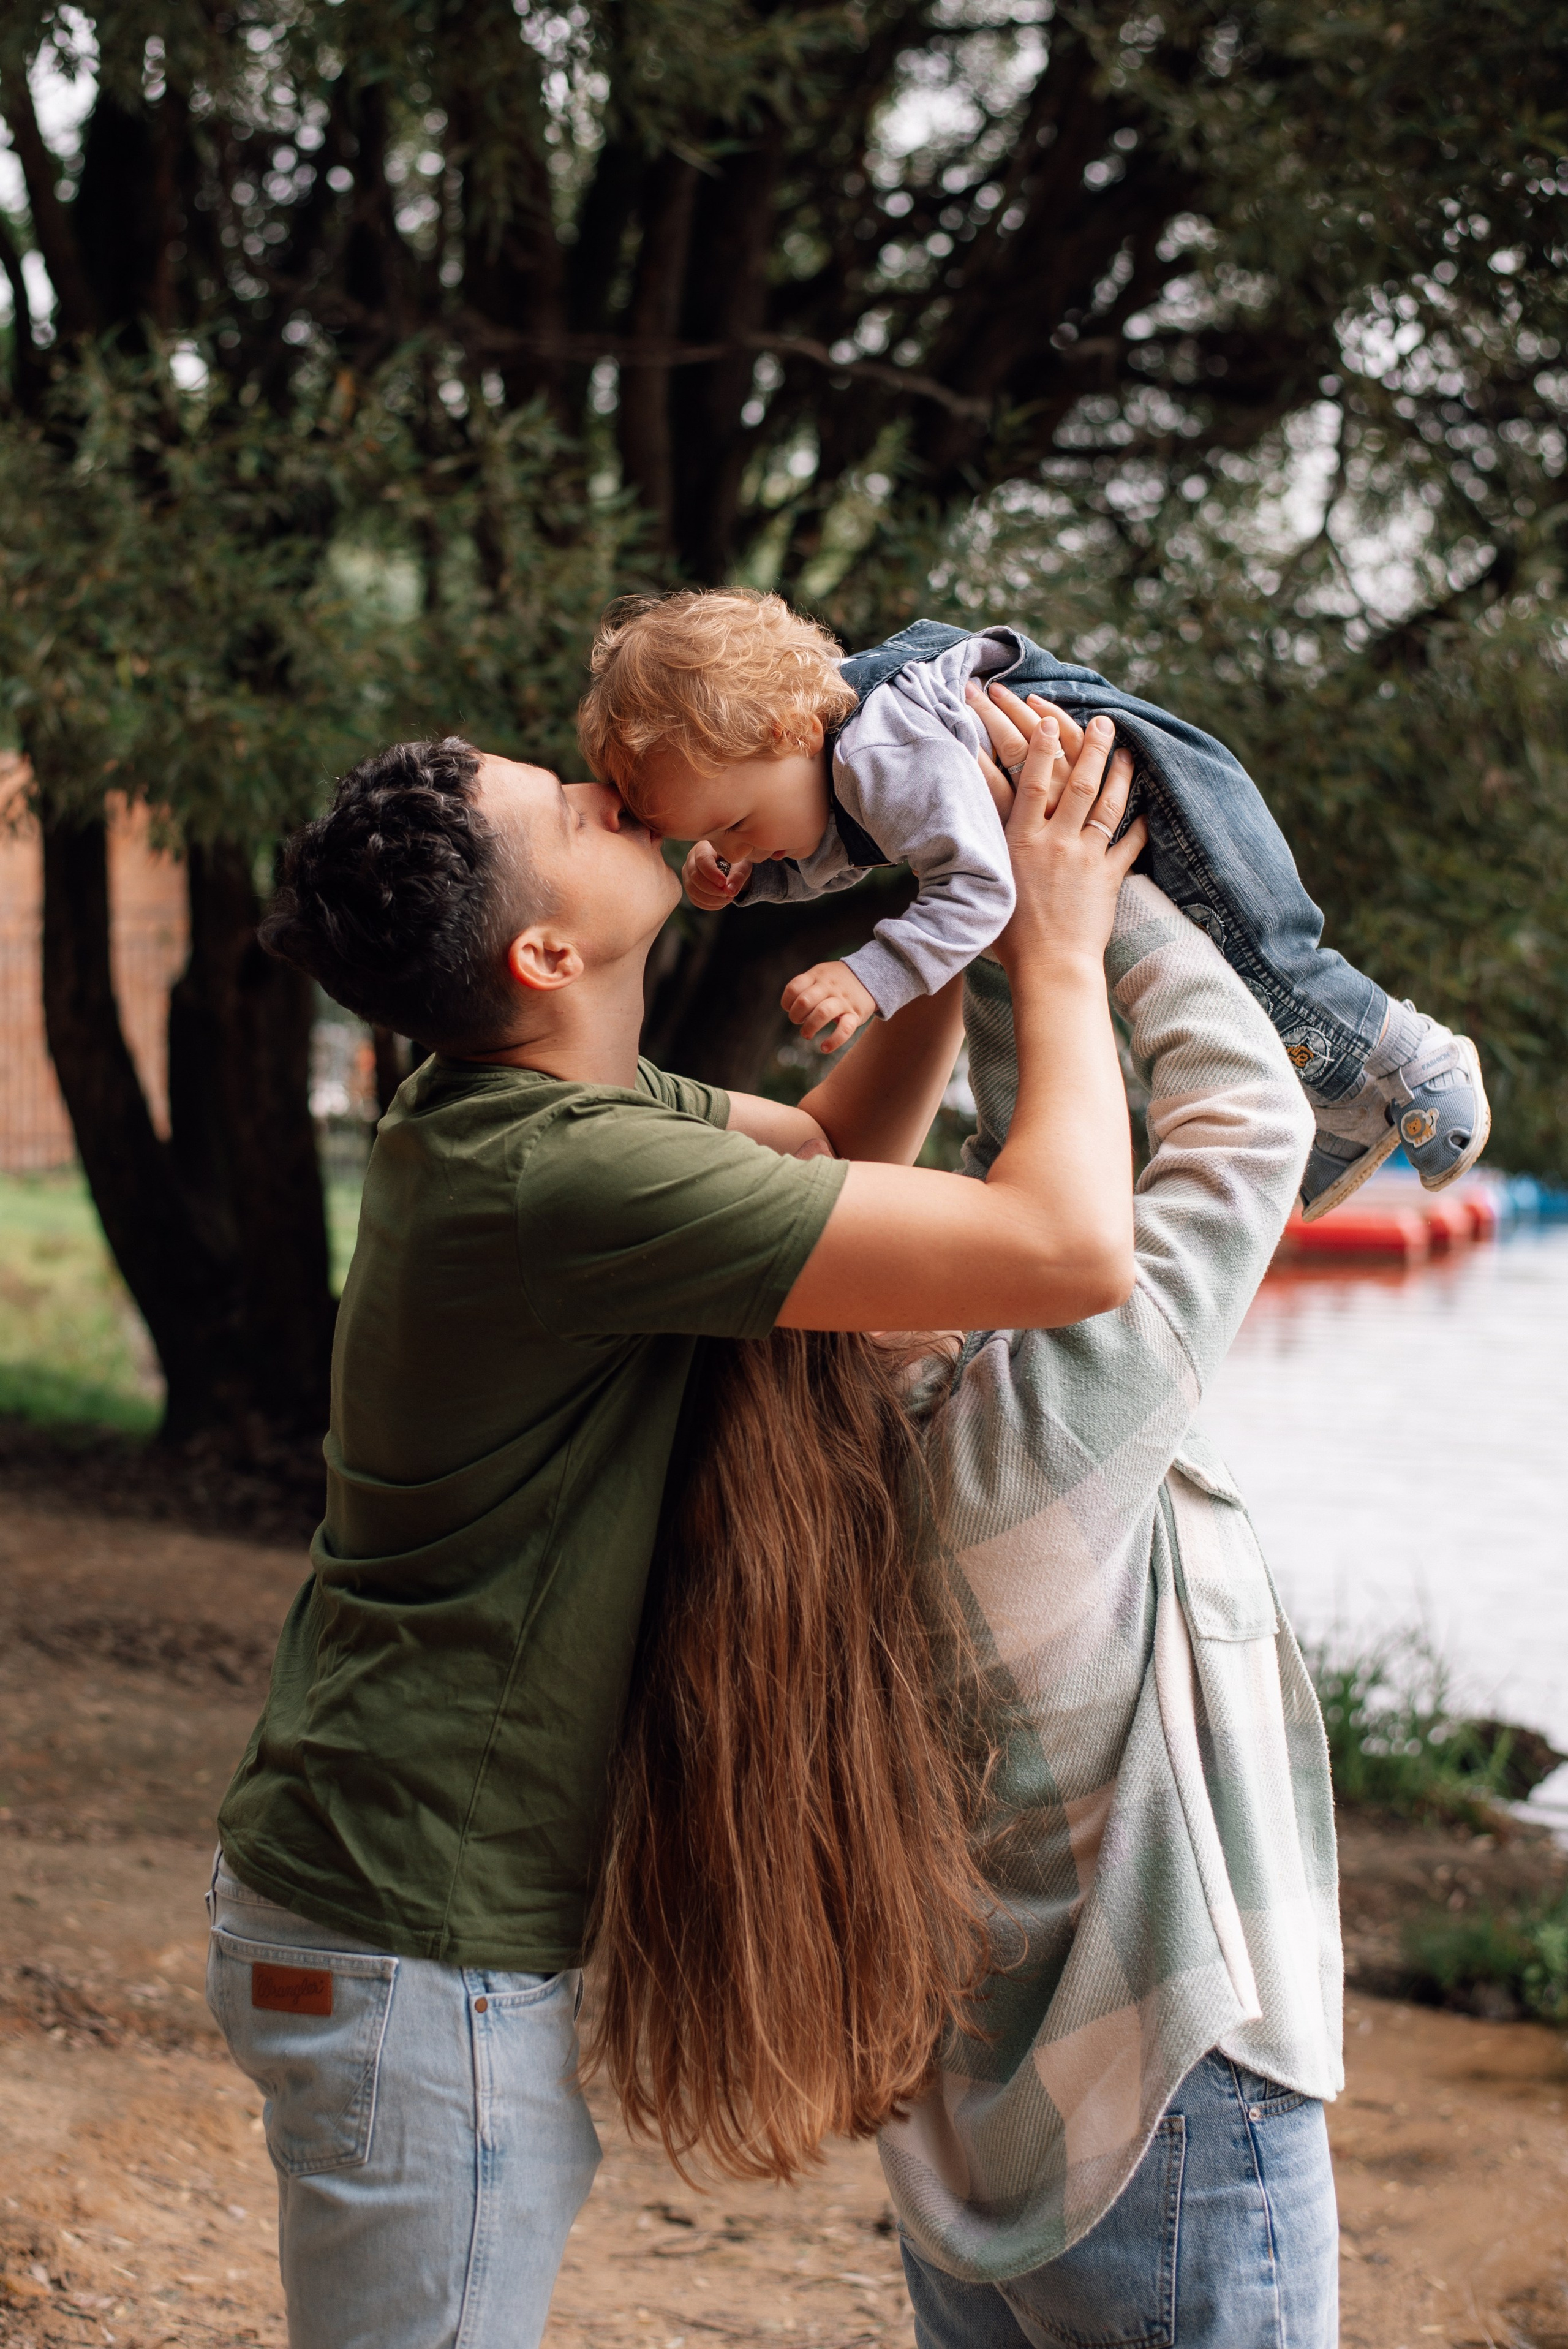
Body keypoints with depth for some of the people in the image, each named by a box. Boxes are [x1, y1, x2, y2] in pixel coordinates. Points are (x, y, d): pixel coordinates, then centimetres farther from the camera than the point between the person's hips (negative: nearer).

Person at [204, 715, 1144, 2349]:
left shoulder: (518, 1109, 4)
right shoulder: (571, 1177, -28)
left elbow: (841, 1145, 20)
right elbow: (1072, 1250, -31)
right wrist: (1058, 955, -16)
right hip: (419, 1953, -10)